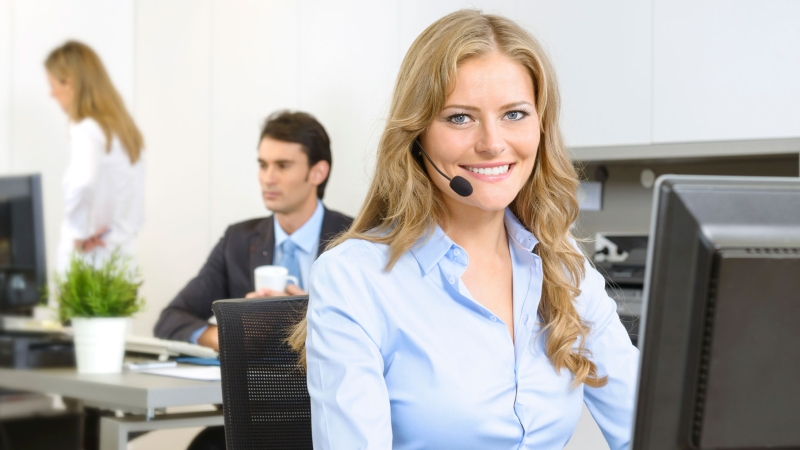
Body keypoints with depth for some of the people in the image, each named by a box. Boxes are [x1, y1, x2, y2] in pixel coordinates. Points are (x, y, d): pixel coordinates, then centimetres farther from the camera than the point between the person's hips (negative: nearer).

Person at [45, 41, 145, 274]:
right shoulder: (123, 128, 12)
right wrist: (116, 234, 4)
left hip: (89, 263, -8)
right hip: (121, 258, 8)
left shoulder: (86, 131, -13)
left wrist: (79, 236, -18)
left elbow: (81, 186, -32)